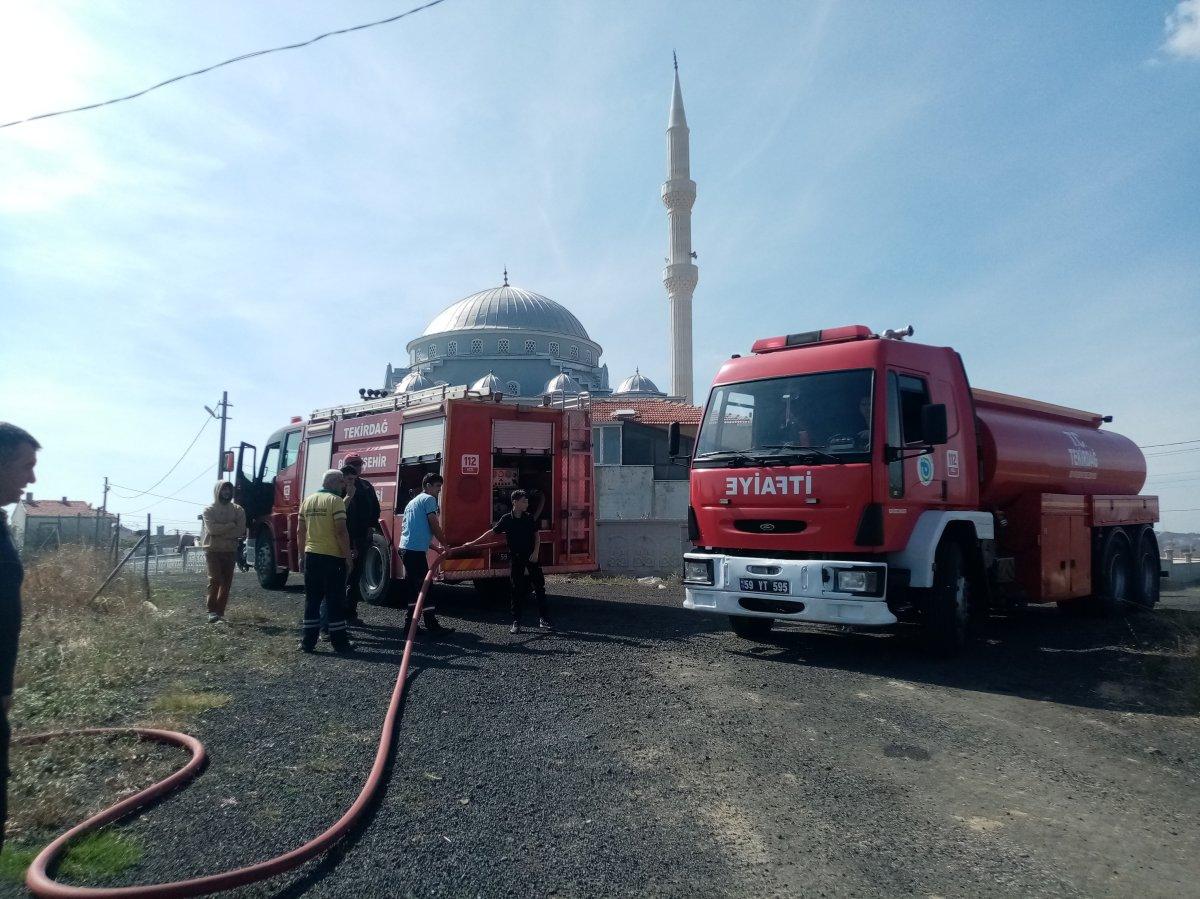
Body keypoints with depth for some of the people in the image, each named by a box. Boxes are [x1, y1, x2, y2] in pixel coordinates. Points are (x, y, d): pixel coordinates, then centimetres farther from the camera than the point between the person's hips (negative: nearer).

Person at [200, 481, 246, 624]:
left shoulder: (238, 510, 7)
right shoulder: (209, 510, 1)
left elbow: (240, 531, -4)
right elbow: (212, 528, -15)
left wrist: (221, 531, -10)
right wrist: (231, 525, -11)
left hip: (230, 551, 3)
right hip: (213, 550, -3)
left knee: (226, 583, 3)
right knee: (215, 580, -14)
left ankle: (220, 612, 10)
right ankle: (212, 612, -10)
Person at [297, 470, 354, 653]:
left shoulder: (307, 500, 10)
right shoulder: (335, 500, -11)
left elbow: (300, 531, 14)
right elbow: (341, 531, -17)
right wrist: (347, 555, -11)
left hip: (311, 556, 6)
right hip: (332, 557, -6)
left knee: (312, 599, 11)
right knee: (335, 600, 0)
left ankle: (308, 641, 12)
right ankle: (339, 642, 5)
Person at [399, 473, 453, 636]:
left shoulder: (413, 501, 24)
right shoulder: (429, 499, -4)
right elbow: (434, 526, -8)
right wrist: (446, 546, 3)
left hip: (405, 547, 9)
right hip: (416, 549, -9)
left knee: (412, 586, 12)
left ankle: (410, 623, 14)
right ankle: (431, 624, -7)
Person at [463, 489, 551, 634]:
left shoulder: (529, 518, 1)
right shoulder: (507, 519, -5)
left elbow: (536, 535, 8)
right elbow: (491, 532, -2)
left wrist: (535, 552, -5)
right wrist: (473, 543, -4)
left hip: (531, 557, 2)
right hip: (516, 558, -2)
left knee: (539, 588, 1)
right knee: (517, 591, 3)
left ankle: (543, 620, 9)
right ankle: (516, 622, 11)